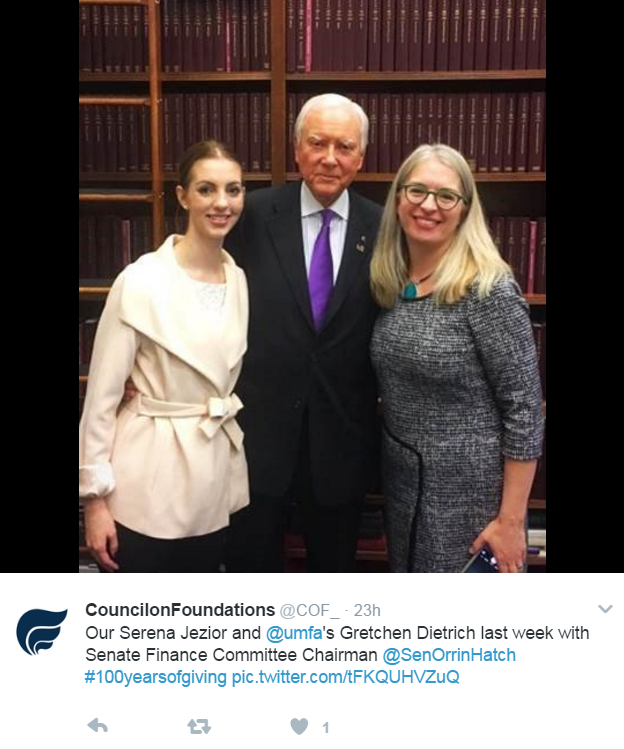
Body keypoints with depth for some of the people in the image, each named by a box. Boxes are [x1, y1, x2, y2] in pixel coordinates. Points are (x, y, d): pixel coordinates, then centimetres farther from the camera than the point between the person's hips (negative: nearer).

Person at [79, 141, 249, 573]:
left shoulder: (242, 280, 3)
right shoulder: (141, 281, -14)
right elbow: (102, 394, -10)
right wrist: (96, 495, -10)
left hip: (217, 482, 5)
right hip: (149, 488, -5)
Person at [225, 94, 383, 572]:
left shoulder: (381, 228, -2)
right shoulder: (256, 214, -5)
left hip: (341, 435, 1)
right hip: (262, 428, -1)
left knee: (334, 564, 21)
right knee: (251, 558, 15)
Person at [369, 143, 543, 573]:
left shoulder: (488, 290, -17)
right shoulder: (390, 284, 2)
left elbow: (524, 409, -17)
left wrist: (510, 521, -16)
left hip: (471, 493, -6)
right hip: (402, 483, 6)